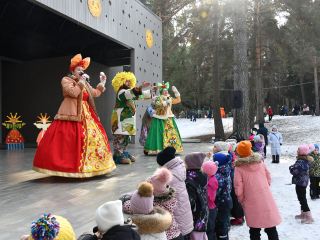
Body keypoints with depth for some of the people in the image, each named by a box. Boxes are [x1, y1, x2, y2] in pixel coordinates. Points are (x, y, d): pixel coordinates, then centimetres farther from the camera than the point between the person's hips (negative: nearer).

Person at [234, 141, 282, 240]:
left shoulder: (239, 168, -11)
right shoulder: (260, 162, 1)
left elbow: (238, 188, -11)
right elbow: (268, 177, 9)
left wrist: (241, 199, 5)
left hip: (252, 202, -3)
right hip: (267, 199, 3)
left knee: (254, 230, 11)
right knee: (271, 228, 17)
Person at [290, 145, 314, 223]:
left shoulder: (300, 161, -25)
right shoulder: (307, 160, 7)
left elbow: (294, 171, -25)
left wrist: (291, 168, -4)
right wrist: (293, 167, 4)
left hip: (300, 182, -10)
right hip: (304, 181, 10)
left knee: (302, 199, -4)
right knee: (302, 198, 21)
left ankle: (309, 217, -1)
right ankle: (303, 214, 33)